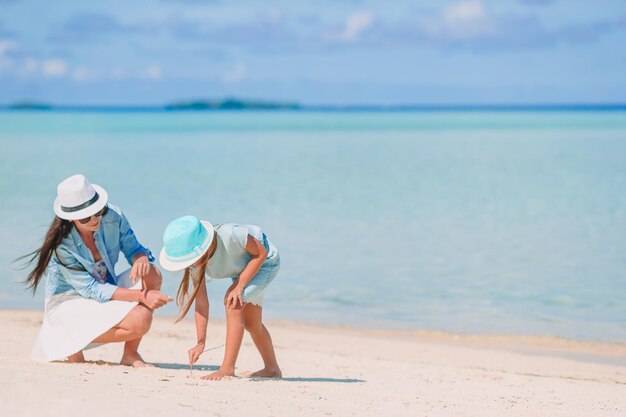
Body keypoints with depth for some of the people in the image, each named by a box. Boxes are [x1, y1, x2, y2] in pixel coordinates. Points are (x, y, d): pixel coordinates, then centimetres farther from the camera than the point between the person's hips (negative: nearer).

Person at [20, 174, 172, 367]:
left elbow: (133, 248, -2)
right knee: (139, 320, -29)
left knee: (152, 275, -22)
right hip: (69, 303, -6)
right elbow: (92, 290, -25)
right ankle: (73, 342, -7)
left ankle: (130, 354, -11)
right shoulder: (61, 244, -26)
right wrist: (141, 296, -33)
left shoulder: (113, 217, -13)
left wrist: (142, 259, -29)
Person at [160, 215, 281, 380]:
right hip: (240, 268, 7)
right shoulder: (194, 259, -23)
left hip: (265, 261, -7)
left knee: (233, 301, -25)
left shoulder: (229, 235, -42)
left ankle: (227, 369, -23)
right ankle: (272, 369, 36)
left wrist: (239, 286, -29)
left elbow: (261, 252, -27)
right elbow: (201, 301, -19)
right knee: (251, 323, 14)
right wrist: (201, 343, -21)